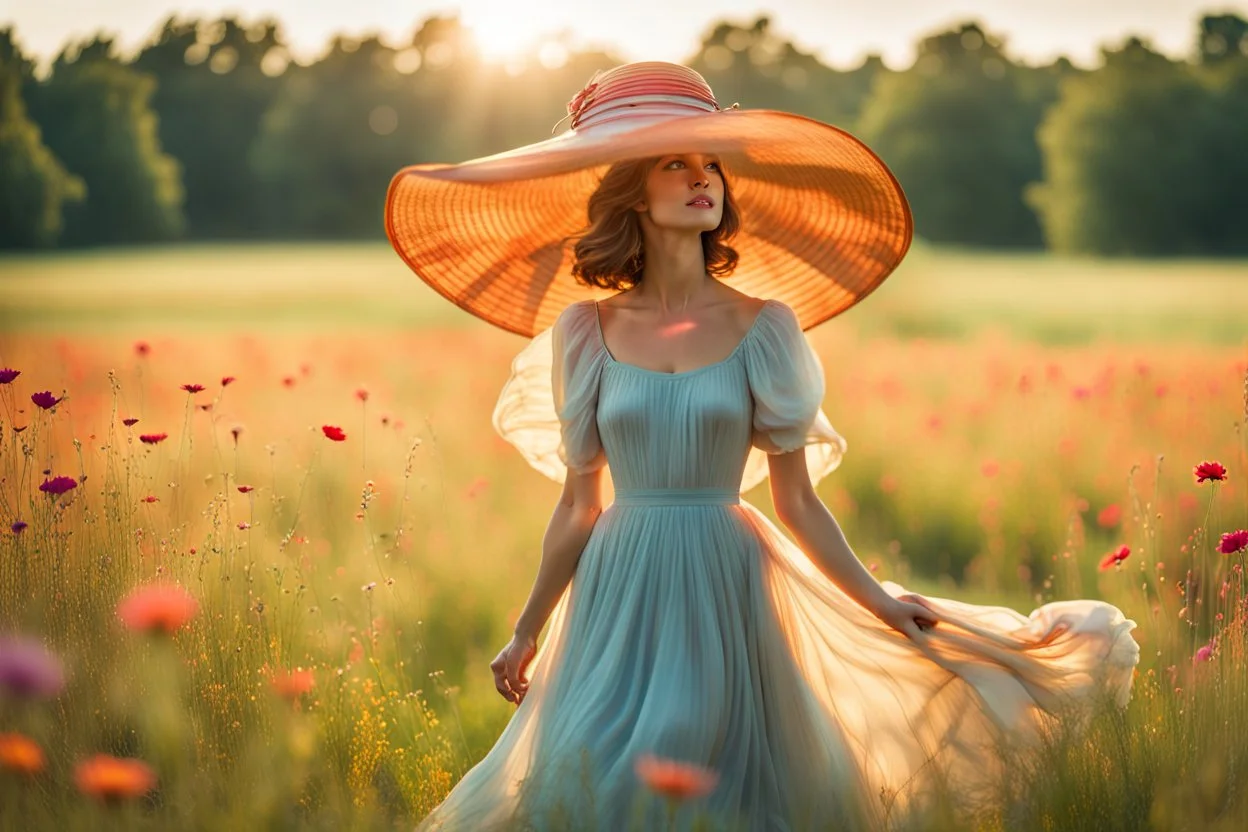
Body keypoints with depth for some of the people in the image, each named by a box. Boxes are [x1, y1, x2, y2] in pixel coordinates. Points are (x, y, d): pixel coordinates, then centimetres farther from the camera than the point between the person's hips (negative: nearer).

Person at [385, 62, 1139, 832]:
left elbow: (796, 501, 2)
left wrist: (879, 602, -5)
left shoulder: (764, 326, -1)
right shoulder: (586, 329, 1)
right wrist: (526, 634, 10)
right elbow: (578, 506, 7)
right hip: (619, 591, 1)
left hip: (725, 587, -1)